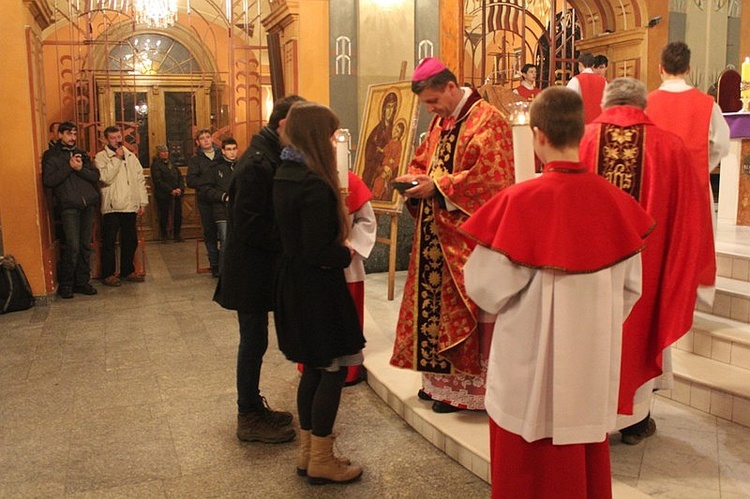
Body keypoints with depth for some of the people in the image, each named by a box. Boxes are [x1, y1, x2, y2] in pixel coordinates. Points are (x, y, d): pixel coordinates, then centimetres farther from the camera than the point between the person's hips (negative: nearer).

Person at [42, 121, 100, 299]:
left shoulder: (82, 154, 19)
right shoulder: (51, 155, 6)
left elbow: (96, 176, 9)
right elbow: (48, 180, -7)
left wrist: (81, 169, -9)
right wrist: (69, 166, -10)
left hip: (88, 204, 5)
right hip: (69, 206, -4)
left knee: (85, 246, 6)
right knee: (73, 246, -11)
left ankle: (82, 282, 15)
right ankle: (65, 285, 2)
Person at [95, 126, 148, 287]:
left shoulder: (130, 156, 14)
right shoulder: (101, 157, -1)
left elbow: (140, 179, 13)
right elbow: (105, 177, -18)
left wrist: (143, 201, 7)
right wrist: (117, 159, -14)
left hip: (130, 206, 5)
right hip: (111, 206, -5)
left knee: (130, 241, 10)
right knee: (109, 242, 0)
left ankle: (128, 271, 22)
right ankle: (108, 274, 9)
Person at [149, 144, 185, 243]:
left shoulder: (171, 163, 16)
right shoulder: (156, 165, -3)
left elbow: (180, 176, 11)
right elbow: (158, 181, -12)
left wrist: (180, 188, -7)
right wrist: (171, 190, -17)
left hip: (176, 194, 5)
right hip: (163, 196, -5)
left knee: (178, 215, 3)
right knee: (164, 216, 1)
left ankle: (176, 235, 15)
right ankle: (164, 235, 14)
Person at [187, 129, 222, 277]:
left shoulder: (221, 154, 8)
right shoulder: (195, 159, 6)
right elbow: (190, 181, -4)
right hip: (206, 201, 0)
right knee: (210, 233, 6)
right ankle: (215, 265, 14)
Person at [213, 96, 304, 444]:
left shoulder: (271, 159, 10)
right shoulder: (256, 163, -20)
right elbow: (249, 225, -24)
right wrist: (286, 242, -16)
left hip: (259, 269, 9)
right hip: (251, 270, -9)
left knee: (254, 340, 17)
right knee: (253, 341, 1)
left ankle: (252, 406, 30)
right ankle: (249, 418, 15)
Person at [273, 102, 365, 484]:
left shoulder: (284, 175, 7)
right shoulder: (315, 184, -22)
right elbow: (317, 252, -23)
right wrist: (347, 254, -6)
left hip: (293, 284, 9)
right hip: (318, 289, -9)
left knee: (314, 368, 18)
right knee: (333, 369, 4)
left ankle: (308, 452, 30)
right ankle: (321, 461, 15)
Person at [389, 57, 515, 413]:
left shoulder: (487, 120, -12)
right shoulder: (440, 121, 15)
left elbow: (492, 177, -21)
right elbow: (423, 161, 22)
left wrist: (438, 186, -20)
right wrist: (415, 179, -1)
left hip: (467, 237, -9)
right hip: (435, 234, 9)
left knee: (461, 311, -2)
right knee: (433, 302, 12)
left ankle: (464, 389, 11)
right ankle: (439, 377, 25)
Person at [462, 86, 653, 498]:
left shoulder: (520, 200, -19)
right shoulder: (614, 200, -5)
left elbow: (487, 285, -14)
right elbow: (630, 286, 4)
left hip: (531, 361, -4)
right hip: (594, 357, 4)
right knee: (585, 459, 22)